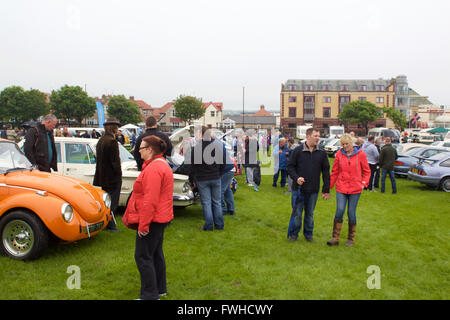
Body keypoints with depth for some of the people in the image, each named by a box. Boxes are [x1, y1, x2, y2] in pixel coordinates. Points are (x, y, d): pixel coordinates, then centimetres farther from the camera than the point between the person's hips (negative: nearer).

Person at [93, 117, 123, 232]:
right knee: (112, 202, 1)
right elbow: (115, 161, -20)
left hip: (102, 177, 9)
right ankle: (110, 225, 7)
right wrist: (119, 174, -8)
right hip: (112, 177, -9)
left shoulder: (100, 141, 9)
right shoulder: (112, 141, -20)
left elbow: (99, 159, 13)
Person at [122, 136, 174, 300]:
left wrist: (143, 225, -21)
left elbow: (150, 200, -25)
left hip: (152, 219, -11)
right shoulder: (162, 164, 14)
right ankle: (160, 289, 31)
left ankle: (150, 295, 6)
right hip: (161, 218, 11)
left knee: (143, 257, -2)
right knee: (156, 253, 19)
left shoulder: (153, 169, -21)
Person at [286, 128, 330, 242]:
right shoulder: (298, 151, -5)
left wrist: (326, 189, 4)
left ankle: (308, 234, 29)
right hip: (299, 188, -2)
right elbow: (290, 166, -1)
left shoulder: (322, 153, 3)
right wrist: (296, 178, -18)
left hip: (313, 190, 2)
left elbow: (326, 172, 6)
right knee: (297, 212, 6)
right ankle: (294, 234, 21)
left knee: (310, 213, 14)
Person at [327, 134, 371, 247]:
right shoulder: (339, 154, 2)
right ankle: (335, 238, 2)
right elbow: (335, 172, 9)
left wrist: (364, 183, -5)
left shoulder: (360, 154, -2)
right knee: (340, 211, -9)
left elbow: (367, 171, 7)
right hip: (341, 188, 1)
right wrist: (329, 186, 6)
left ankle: (351, 239, 21)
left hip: (355, 189, -1)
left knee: (351, 213, 5)